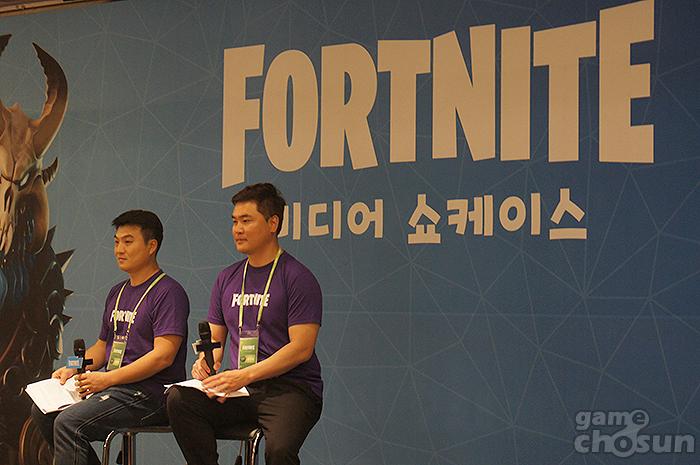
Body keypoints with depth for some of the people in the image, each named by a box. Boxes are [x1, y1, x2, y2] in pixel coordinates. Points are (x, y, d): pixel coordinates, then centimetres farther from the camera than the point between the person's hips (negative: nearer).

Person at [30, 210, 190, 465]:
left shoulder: (169, 292, -9)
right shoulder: (117, 293, 21)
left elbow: (163, 356, -18)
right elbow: (103, 345, 27)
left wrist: (108, 378, -20)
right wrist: (73, 369, 6)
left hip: (150, 391, -9)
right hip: (112, 386, 9)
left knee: (68, 423, -24)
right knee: (43, 410, -2)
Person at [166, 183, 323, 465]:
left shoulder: (298, 278, -3)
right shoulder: (227, 278, 18)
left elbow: (301, 347, -11)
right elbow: (215, 339, 22)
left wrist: (245, 375, -20)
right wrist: (207, 362, -3)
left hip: (290, 387, -5)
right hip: (240, 389, 6)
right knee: (179, 399, -22)